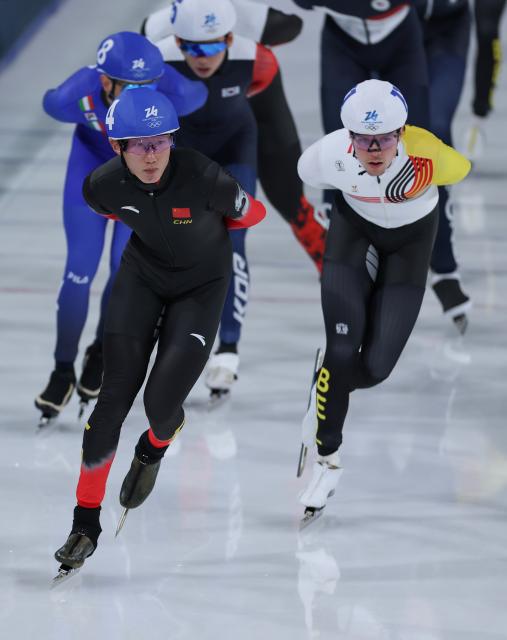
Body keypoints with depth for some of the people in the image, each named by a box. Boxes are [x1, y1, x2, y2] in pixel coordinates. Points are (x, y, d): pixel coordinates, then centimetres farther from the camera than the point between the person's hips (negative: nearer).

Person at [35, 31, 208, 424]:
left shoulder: (173, 93, -40)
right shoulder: (74, 97, -38)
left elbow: (198, 94, -16)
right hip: (93, 157, 0)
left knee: (127, 266, -3)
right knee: (80, 269, -4)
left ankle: (101, 356, 22)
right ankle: (63, 372, 11)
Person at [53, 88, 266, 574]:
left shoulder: (202, 177, -34)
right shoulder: (102, 187, -23)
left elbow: (252, 213, -12)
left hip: (201, 284, -2)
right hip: (142, 274, 2)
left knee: (161, 401, -11)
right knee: (115, 396, -6)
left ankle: (153, 450, 29)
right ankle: (86, 521, 7)